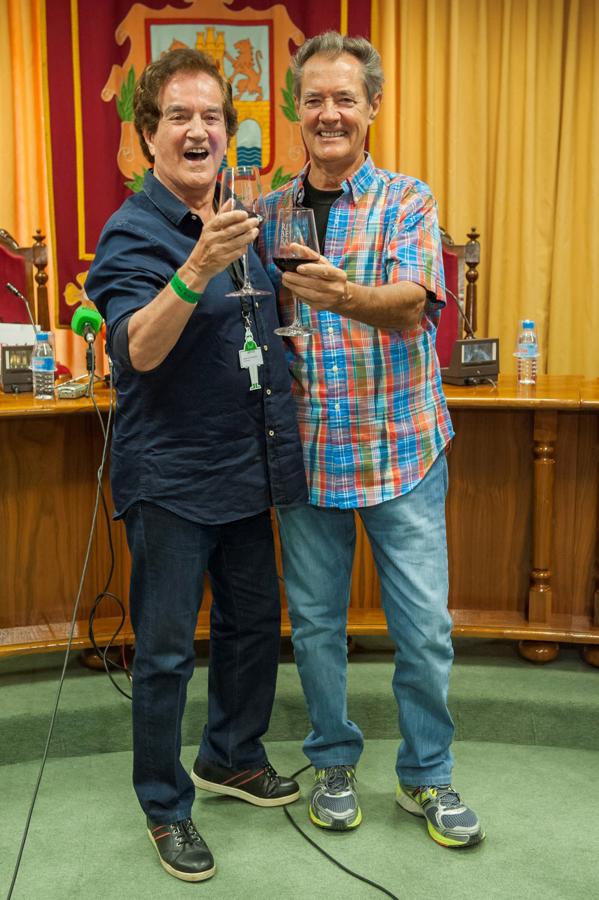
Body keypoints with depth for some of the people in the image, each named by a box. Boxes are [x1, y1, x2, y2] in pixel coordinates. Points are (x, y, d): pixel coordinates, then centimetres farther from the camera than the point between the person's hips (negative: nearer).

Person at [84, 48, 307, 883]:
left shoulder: (241, 218, 8)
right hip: (170, 477, -7)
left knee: (254, 621, 18)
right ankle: (165, 805, 23)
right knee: (166, 650, 4)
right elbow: (141, 350, -28)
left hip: (247, 468, 7)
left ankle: (231, 756, 40)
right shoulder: (133, 232, -12)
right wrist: (199, 268, -43)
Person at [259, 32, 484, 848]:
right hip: (305, 450, 2)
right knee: (315, 619, 12)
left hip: (401, 447, -2)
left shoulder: (408, 202, -3)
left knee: (425, 627, 4)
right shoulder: (270, 212, 6)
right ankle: (335, 759, 33)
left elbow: (411, 303, -22)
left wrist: (345, 296, -40)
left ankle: (427, 775, 26)